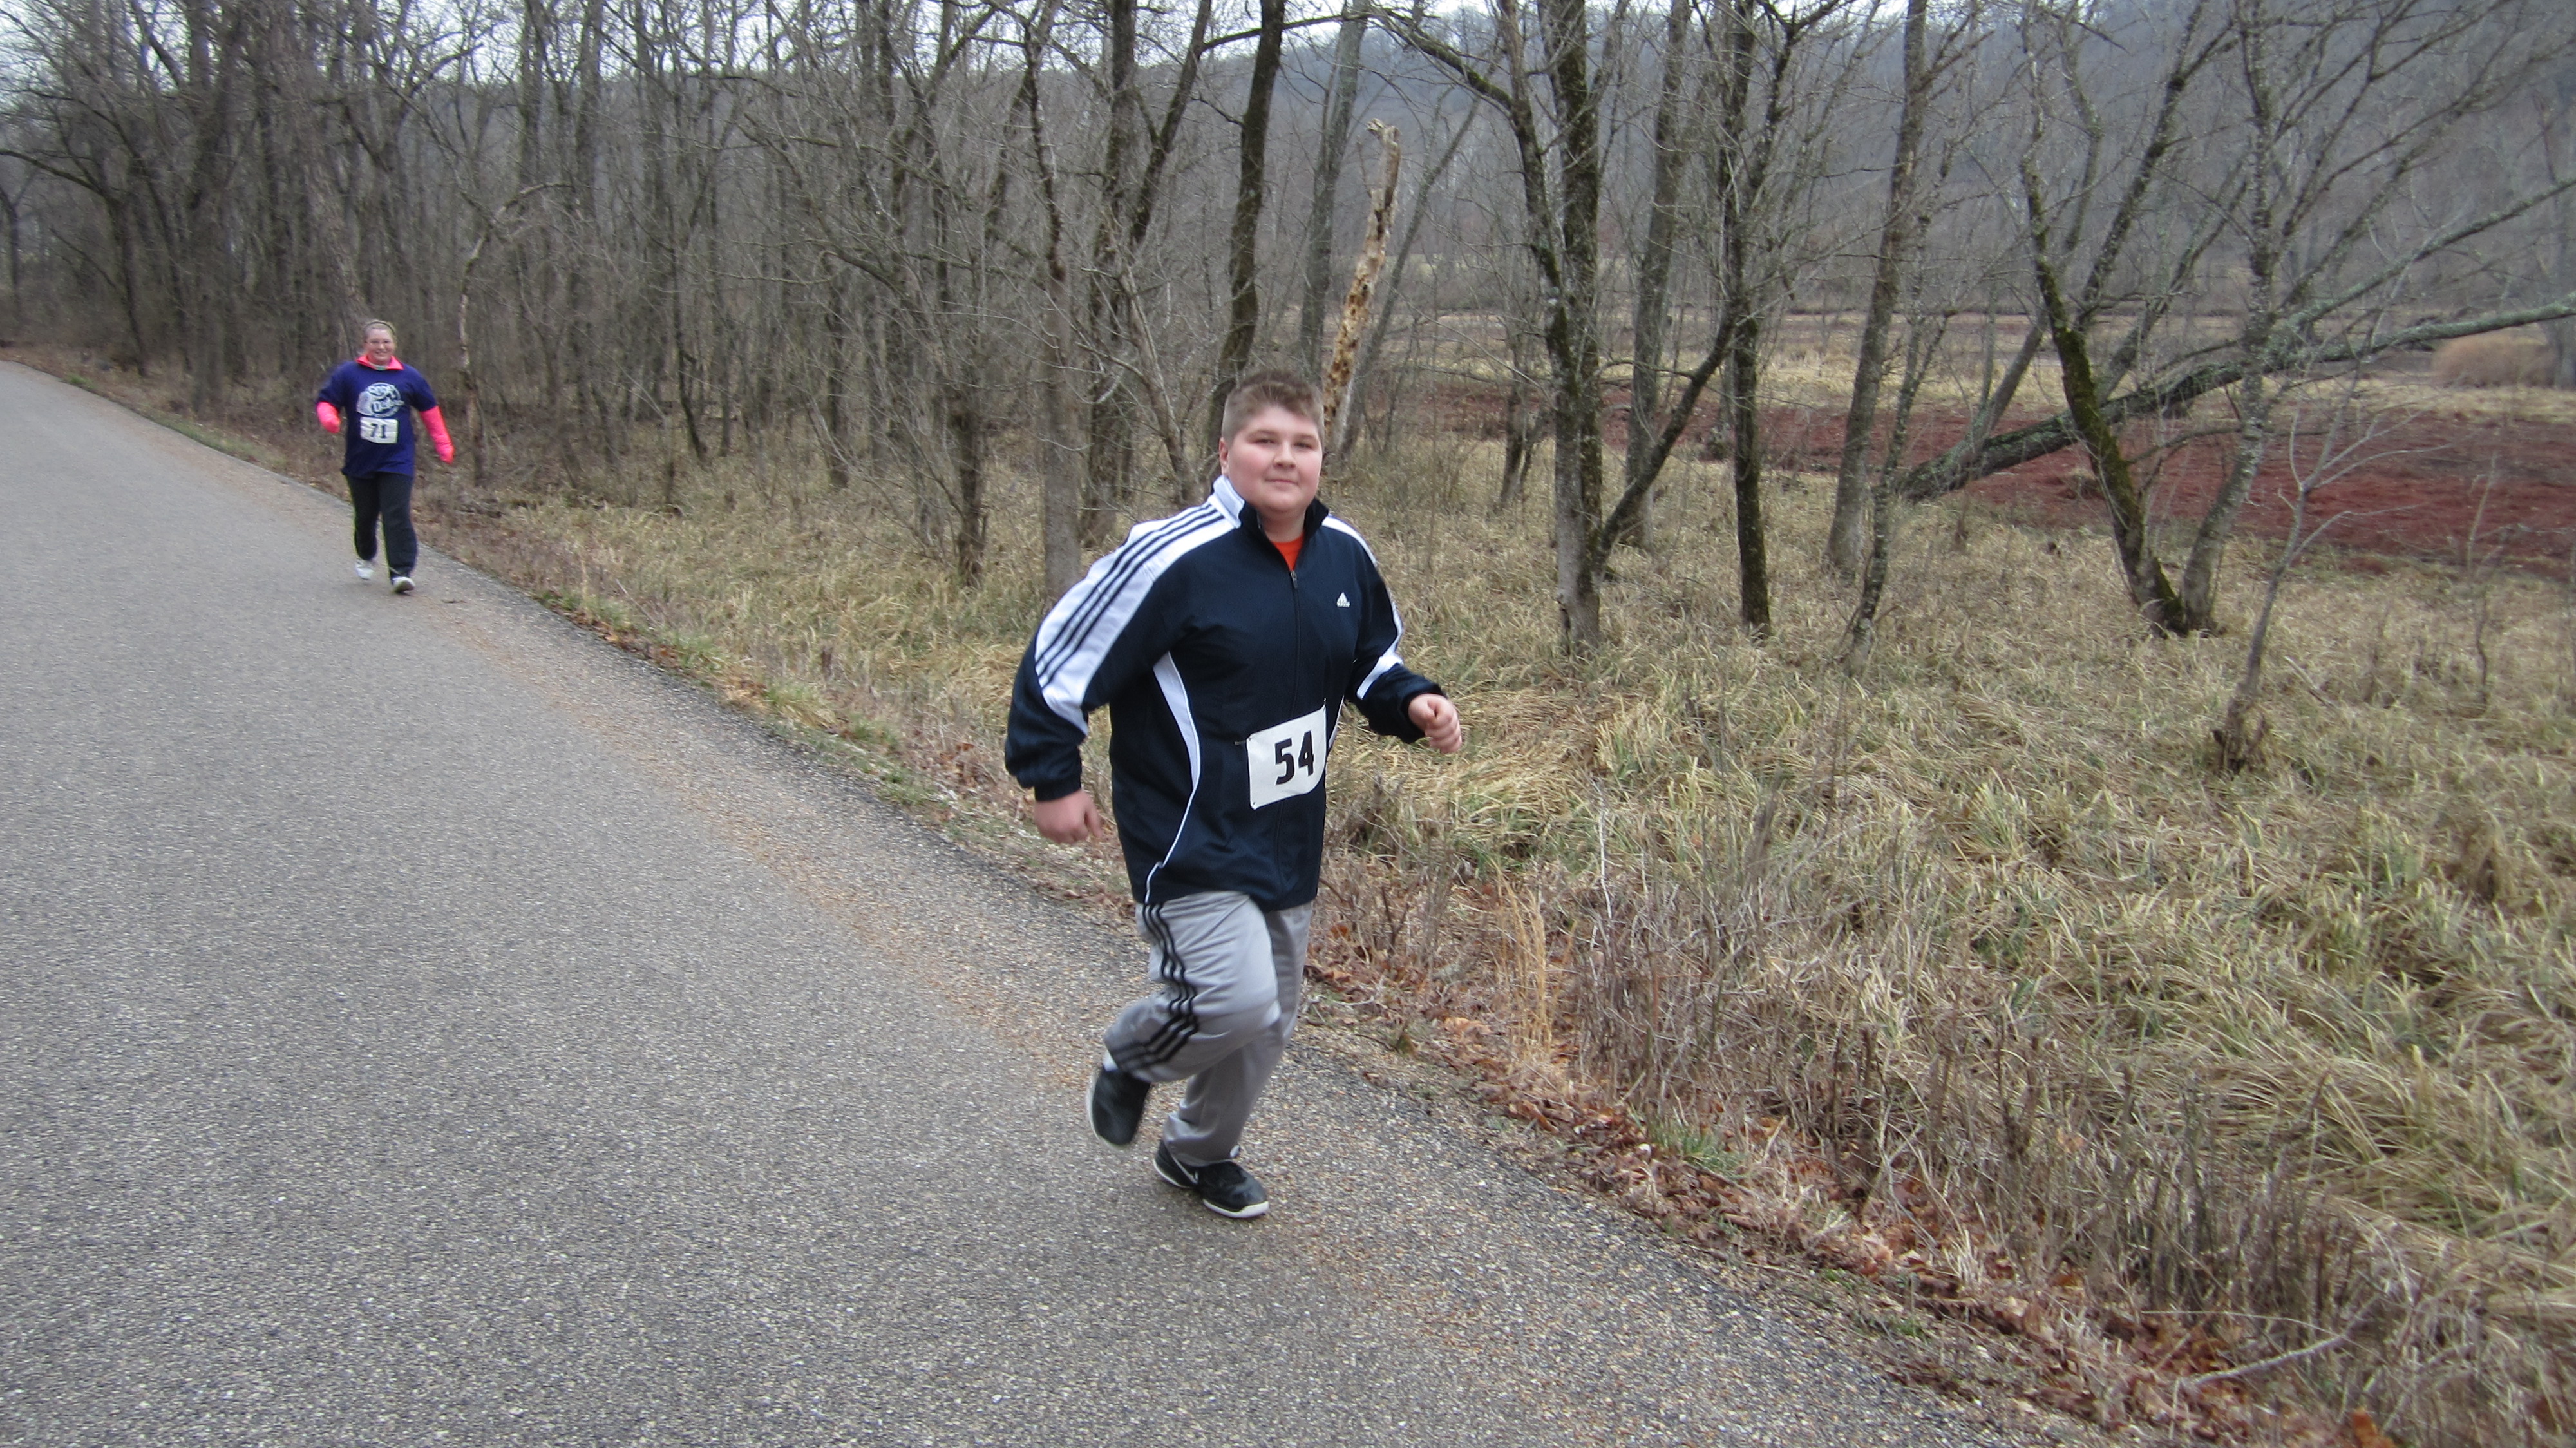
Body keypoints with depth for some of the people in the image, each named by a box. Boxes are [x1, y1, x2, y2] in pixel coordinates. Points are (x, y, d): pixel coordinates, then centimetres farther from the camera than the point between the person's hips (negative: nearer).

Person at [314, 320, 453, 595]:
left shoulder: (408, 377, 3)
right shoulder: (347, 374, 0)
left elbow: (429, 410, 15)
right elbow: (325, 402, 4)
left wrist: (443, 446, 16)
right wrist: (329, 419, -19)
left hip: (396, 462, -1)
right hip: (360, 461, 1)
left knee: (397, 516, -11)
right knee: (365, 516, 14)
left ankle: (402, 571, -14)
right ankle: (366, 557, 41)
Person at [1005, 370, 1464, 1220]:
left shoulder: (1345, 557, 1)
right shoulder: (1175, 558, -20)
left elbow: (1372, 661, 19)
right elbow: (1060, 657, -12)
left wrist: (1413, 704, -3)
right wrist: (1052, 780, -9)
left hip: (1289, 839, 7)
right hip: (1190, 839, -7)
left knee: (1268, 1022, 15)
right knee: (1237, 1000, -19)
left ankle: (1200, 1153, 41)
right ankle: (1132, 1057, 16)